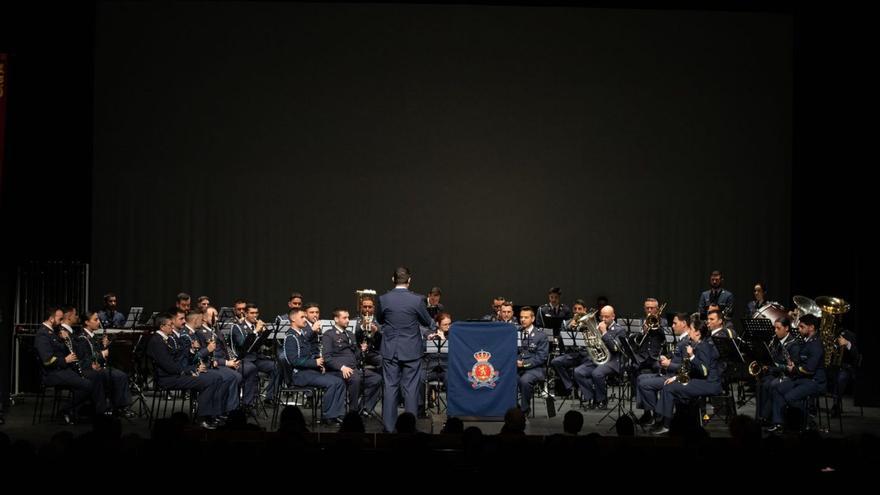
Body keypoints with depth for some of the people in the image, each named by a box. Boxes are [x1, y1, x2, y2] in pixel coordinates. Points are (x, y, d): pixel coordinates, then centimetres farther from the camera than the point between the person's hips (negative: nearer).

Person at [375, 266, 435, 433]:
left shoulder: (383, 299, -7)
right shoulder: (417, 299, -11)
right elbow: (427, 322, 4)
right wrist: (432, 324, 26)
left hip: (390, 351, 1)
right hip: (411, 350, -1)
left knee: (390, 388, 6)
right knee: (411, 388, 5)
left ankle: (389, 426, 7)